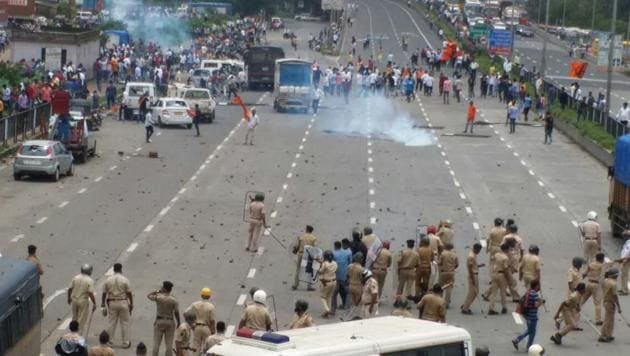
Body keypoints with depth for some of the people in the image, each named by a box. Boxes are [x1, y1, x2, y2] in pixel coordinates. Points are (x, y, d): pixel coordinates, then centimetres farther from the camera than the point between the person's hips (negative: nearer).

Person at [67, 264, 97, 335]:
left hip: (74, 300, 5)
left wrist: (69, 298, 17)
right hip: (83, 301, -5)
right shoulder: (90, 281, -13)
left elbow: (70, 289, 1)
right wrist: (94, 303, -9)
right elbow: (91, 293, -17)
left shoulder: (75, 278, 0)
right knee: (82, 320, 5)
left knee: (74, 318, 19)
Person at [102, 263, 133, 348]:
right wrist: (131, 304, 3)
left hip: (112, 303, 2)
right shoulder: (125, 280, -8)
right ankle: (125, 343, 11)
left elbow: (104, 293, 1)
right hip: (123, 302, -2)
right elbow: (129, 293, -7)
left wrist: (103, 304, 9)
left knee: (111, 322, 9)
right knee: (124, 323, 7)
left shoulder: (108, 280, -2)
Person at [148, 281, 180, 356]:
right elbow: (177, 313, -8)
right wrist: (178, 322, 7)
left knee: (156, 343, 5)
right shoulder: (174, 300, -10)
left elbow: (148, 296, 7)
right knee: (169, 344, 5)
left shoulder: (158, 297, -12)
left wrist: (158, 291, 3)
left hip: (159, 322, -1)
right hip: (170, 323, 1)